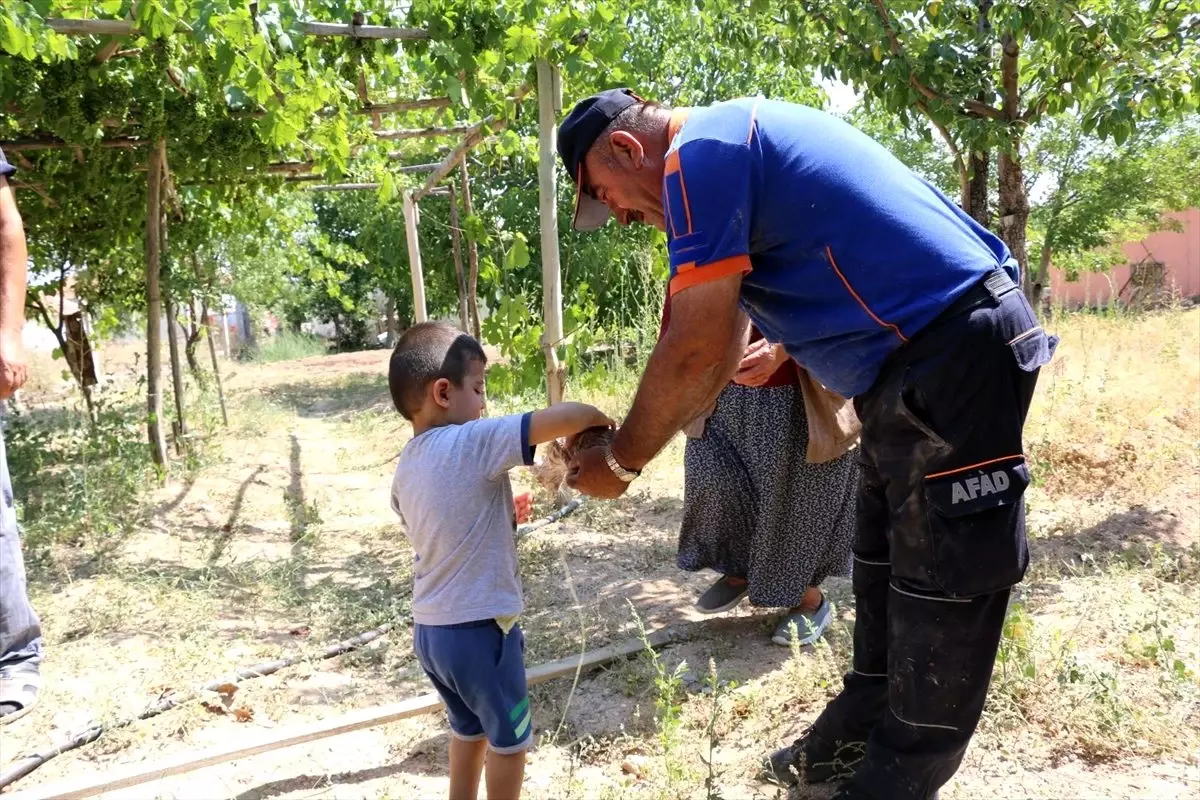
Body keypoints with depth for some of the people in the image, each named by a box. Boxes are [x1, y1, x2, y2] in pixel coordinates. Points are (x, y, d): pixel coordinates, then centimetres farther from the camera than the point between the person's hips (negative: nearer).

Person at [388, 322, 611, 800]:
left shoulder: (406, 468, 4)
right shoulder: (473, 442, -20)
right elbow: (565, 418, -26)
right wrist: (597, 419, -7)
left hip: (430, 629, 8)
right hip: (479, 629, -8)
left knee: (469, 728, 29)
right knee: (510, 739, 16)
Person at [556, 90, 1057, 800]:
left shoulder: (700, 152, -14)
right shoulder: (737, 140, 17)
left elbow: (695, 353, -18)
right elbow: (725, 344, 18)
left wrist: (622, 461, -4)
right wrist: (637, 440, 17)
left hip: (955, 354, -11)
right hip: (913, 368, 11)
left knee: (941, 588, 1)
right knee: (884, 570, 19)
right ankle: (858, 738, 35)